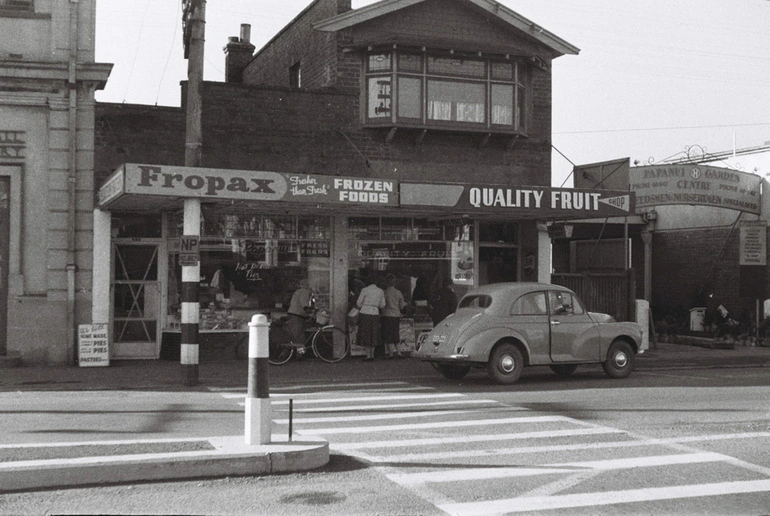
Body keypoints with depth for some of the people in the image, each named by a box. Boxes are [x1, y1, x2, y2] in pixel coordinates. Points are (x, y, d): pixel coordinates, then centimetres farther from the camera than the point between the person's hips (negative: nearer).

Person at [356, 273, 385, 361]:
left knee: (365, 335, 4)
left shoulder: (365, 290, -5)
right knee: (373, 335, 12)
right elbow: (382, 305, 11)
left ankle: (368, 355, 0)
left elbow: (358, 303, -1)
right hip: (375, 314, 3)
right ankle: (372, 355, 10)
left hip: (364, 313, -3)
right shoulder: (381, 291, 5)